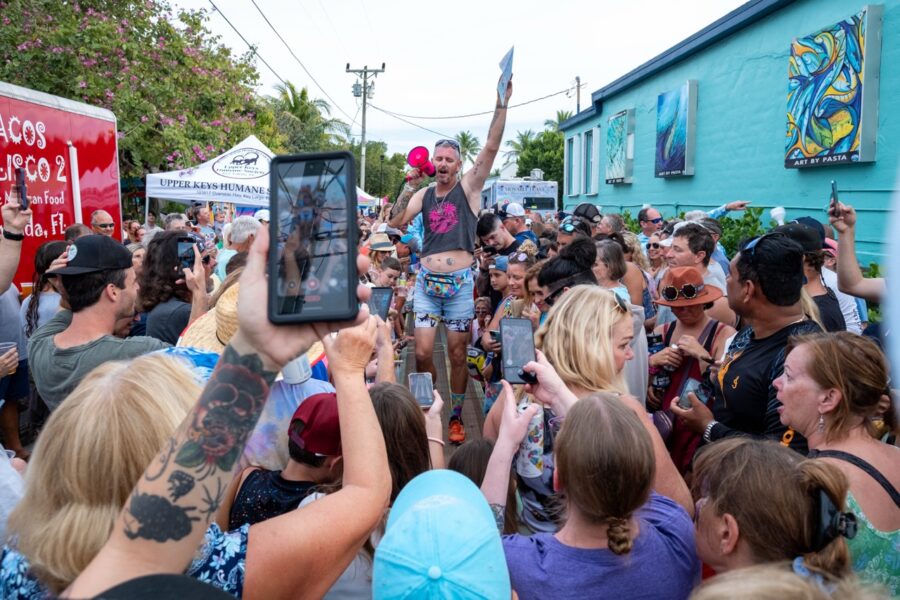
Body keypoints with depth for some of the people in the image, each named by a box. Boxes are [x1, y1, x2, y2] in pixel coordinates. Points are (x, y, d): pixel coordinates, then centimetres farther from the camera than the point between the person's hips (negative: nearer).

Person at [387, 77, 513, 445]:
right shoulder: (424, 195, 11)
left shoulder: (469, 187, 2)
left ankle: (456, 416, 21)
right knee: (422, 353, -1)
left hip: (460, 283, -2)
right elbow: (395, 222, 1)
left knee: (457, 354, 5)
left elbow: (491, 148, -8)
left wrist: (502, 104, -15)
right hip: (426, 281, 3)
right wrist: (409, 186, -3)